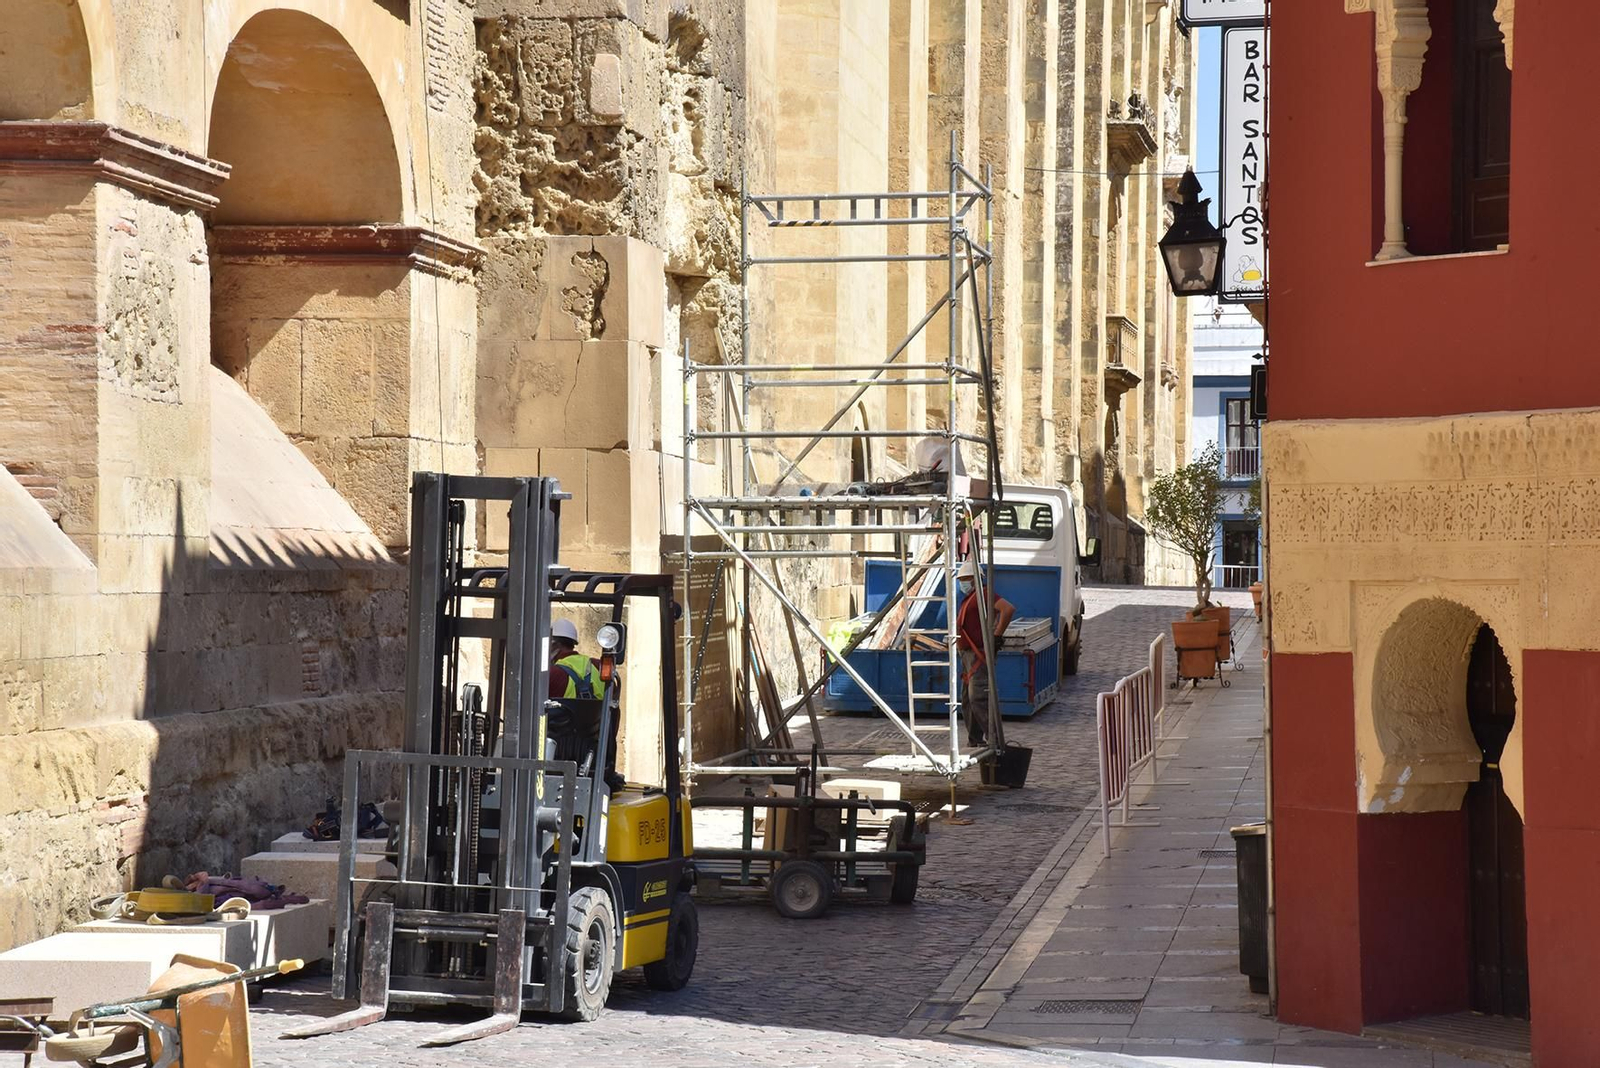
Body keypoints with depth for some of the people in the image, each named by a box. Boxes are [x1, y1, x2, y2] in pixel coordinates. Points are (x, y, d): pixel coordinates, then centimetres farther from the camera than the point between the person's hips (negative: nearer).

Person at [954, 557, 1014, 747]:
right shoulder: (969, 598, 21)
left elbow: (1008, 609, -25)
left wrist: (997, 636, -22)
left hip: (979, 654, -11)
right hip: (968, 655, 11)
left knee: (979, 699, -17)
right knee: (969, 701, 13)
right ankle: (974, 740, 19)